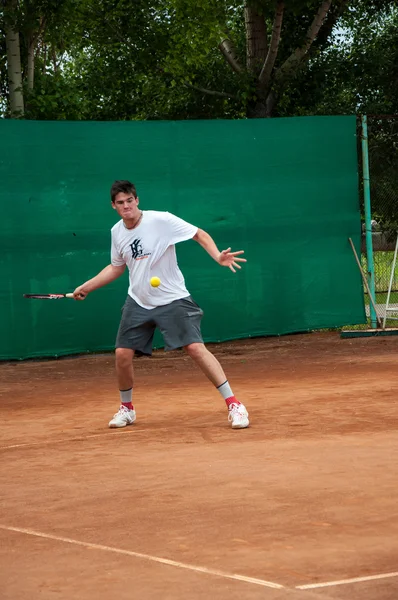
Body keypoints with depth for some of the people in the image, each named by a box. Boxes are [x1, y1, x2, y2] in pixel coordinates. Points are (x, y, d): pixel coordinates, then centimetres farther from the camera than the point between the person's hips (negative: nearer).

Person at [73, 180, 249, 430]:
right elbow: (116, 267, 19)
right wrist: (86, 287, 16)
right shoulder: (117, 232, 2)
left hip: (172, 299, -5)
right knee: (123, 354, -1)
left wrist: (218, 256, -30)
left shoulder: (161, 220, -15)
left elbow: (200, 234, -12)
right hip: (138, 303, 5)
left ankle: (234, 404, -14)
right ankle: (127, 408, 24)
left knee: (196, 347, -18)